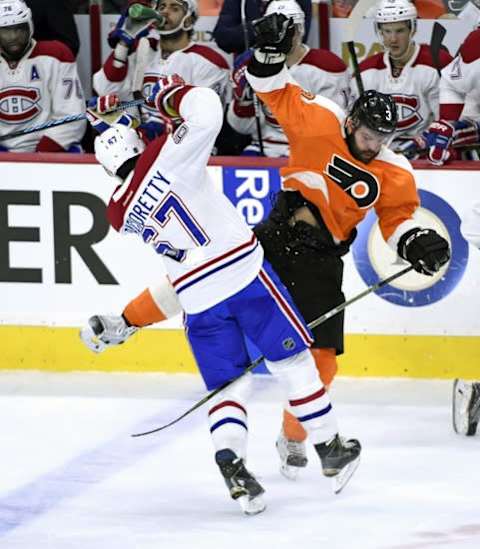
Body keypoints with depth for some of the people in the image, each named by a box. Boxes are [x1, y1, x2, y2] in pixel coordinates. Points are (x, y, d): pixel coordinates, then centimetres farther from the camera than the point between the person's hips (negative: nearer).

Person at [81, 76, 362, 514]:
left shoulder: (120, 212, 8)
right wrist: (171, 96, -1)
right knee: (292, 359, 9)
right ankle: (330, 450, 14)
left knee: (227, 386, 10)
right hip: (244, 273, -3)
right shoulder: (164, 159, -7)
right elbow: (207, 110, -18)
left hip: (198, 300, 3)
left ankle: (232, 466, -15)